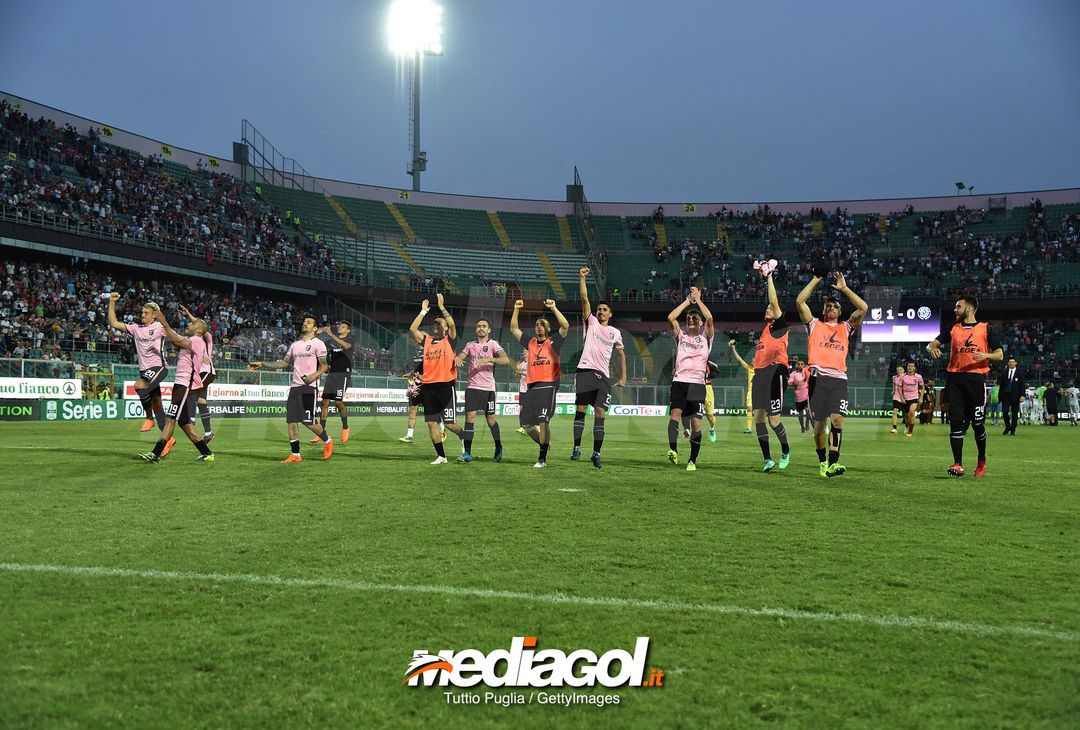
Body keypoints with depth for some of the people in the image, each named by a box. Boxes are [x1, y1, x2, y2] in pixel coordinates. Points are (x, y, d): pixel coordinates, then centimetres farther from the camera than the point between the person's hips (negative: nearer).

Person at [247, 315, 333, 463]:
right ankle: (295, 454, 5)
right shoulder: (295, 345, 18)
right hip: (295, 386, 7)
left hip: (309, 387, -6)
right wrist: (262, 364, 15)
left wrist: (314, 375, -23)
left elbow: (324, 365, -4)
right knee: (291, 420, -1)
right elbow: (284, 363, 21)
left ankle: (327, 441, 16)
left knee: (308, 421, -10)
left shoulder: (317, 343, -1)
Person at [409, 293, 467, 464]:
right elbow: (412, 328, 5)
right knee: (431, 423, 2)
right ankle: (441, 456, 10)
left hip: (446, 385, -4)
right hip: (429, 386, 4)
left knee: (449, 423, -5)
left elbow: (452, 324, -13)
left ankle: (463, 437, 27)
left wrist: (441, 306, -9)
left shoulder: (449, 340, 3)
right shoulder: (426, 340, 13)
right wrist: (424, 311, 6)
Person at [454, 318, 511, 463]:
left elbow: (506, 360, -14)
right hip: (472, 387, 3)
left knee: (491, 419, 3)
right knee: (470, 416, -8)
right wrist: (458, 359, -14)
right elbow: (460, 357, 11)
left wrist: (488, 359, -27)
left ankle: (498, 447, 26)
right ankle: (467, 453, -9)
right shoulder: (471, 345, 13)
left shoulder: (493, 344, -1)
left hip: (488, 387, -3)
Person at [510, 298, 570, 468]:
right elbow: (513, 329, 23)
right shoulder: (530, 342, 18)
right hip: (531, 387, 6)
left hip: (548, 386, -6)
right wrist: (516, 310, 13)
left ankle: (542, 458, -8)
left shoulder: (553, 342, 5)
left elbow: (565, 326, -8)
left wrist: (553, 308, -11)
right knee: (526, 423, 6)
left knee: (543, 422, -14)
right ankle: (544, 444, 30)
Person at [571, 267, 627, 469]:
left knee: (600, 413, -5)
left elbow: (621, 354, 24)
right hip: (585, 370, -1)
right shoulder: (591, 322, 11)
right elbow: (584, 298, 1)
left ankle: (596, 453, -3)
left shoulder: (615, 333, 16)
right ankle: (577, 447, -3)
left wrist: (623, 376, 17)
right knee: (580, 409, -6)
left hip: (603, 375, 1)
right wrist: (582, 278, -7)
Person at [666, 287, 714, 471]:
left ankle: (692, 461, 3)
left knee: (696, 422, -4)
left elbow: (709, 318, -5)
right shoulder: (681, 336, 19)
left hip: (697, 383, -1)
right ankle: (673, 449, -36)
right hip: (679, 381, 1)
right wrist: (687, 301, 9)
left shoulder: (705, 337, 14)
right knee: (675, 412, -22)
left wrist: (698, 300, 3)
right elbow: (671, 318, 4)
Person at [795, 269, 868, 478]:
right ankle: (822, 461, 15)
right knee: (819, 422, 0)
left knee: (837, 418, -17)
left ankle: (833, 463, -22)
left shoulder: (845, 328, 21)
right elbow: (799, 302, 8)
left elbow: (863, 308, 9)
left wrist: (844, 288, 13)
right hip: (818, 377, 0)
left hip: (839, 378, 0)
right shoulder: (814, 325, 18)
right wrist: (816, 280, 13)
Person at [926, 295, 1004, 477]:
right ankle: (957, 465, -7)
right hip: (954, 379, 2)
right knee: (956, 421, -6)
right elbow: (932, 344, 11)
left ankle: (981, 462, 23)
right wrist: (933, 349, -13)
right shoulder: (952, 328, 15)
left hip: (976, 379, -2)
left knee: (977, 423, 2)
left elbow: (999, 355, 5)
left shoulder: (986, 329, 6)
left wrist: (985, 355, -15)